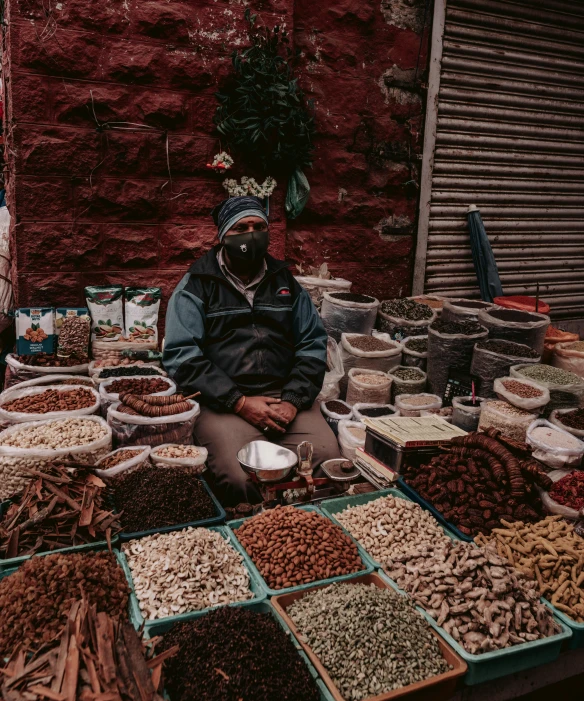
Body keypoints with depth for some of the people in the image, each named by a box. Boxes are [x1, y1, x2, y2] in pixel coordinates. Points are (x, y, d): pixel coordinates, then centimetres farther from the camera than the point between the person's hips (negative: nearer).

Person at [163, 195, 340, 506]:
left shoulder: (285, 282, 17)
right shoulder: (197, 285, 4)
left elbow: (313, 344, 12)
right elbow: (181, 355, -6)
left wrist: (293, 401, -5)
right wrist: (240, 403, -13)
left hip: (286, 396, 4)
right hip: (224, 403, -3)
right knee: (240, 480, -28)